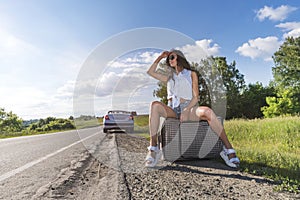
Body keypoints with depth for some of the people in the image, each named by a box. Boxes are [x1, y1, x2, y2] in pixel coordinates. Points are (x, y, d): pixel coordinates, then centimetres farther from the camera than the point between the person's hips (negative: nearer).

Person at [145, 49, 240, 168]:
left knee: (207, 111, -35)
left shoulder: (191, 74, 16)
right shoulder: (169, 78, 27)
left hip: (188, 108, -2)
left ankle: (228, 149, -24)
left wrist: (186, 110, -13)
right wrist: (160, 57, 28)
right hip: (172, 109, 2)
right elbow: (150, 72, 27)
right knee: (155, 105, -31)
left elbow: (196, 97, 5)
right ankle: (153, 149, -34)